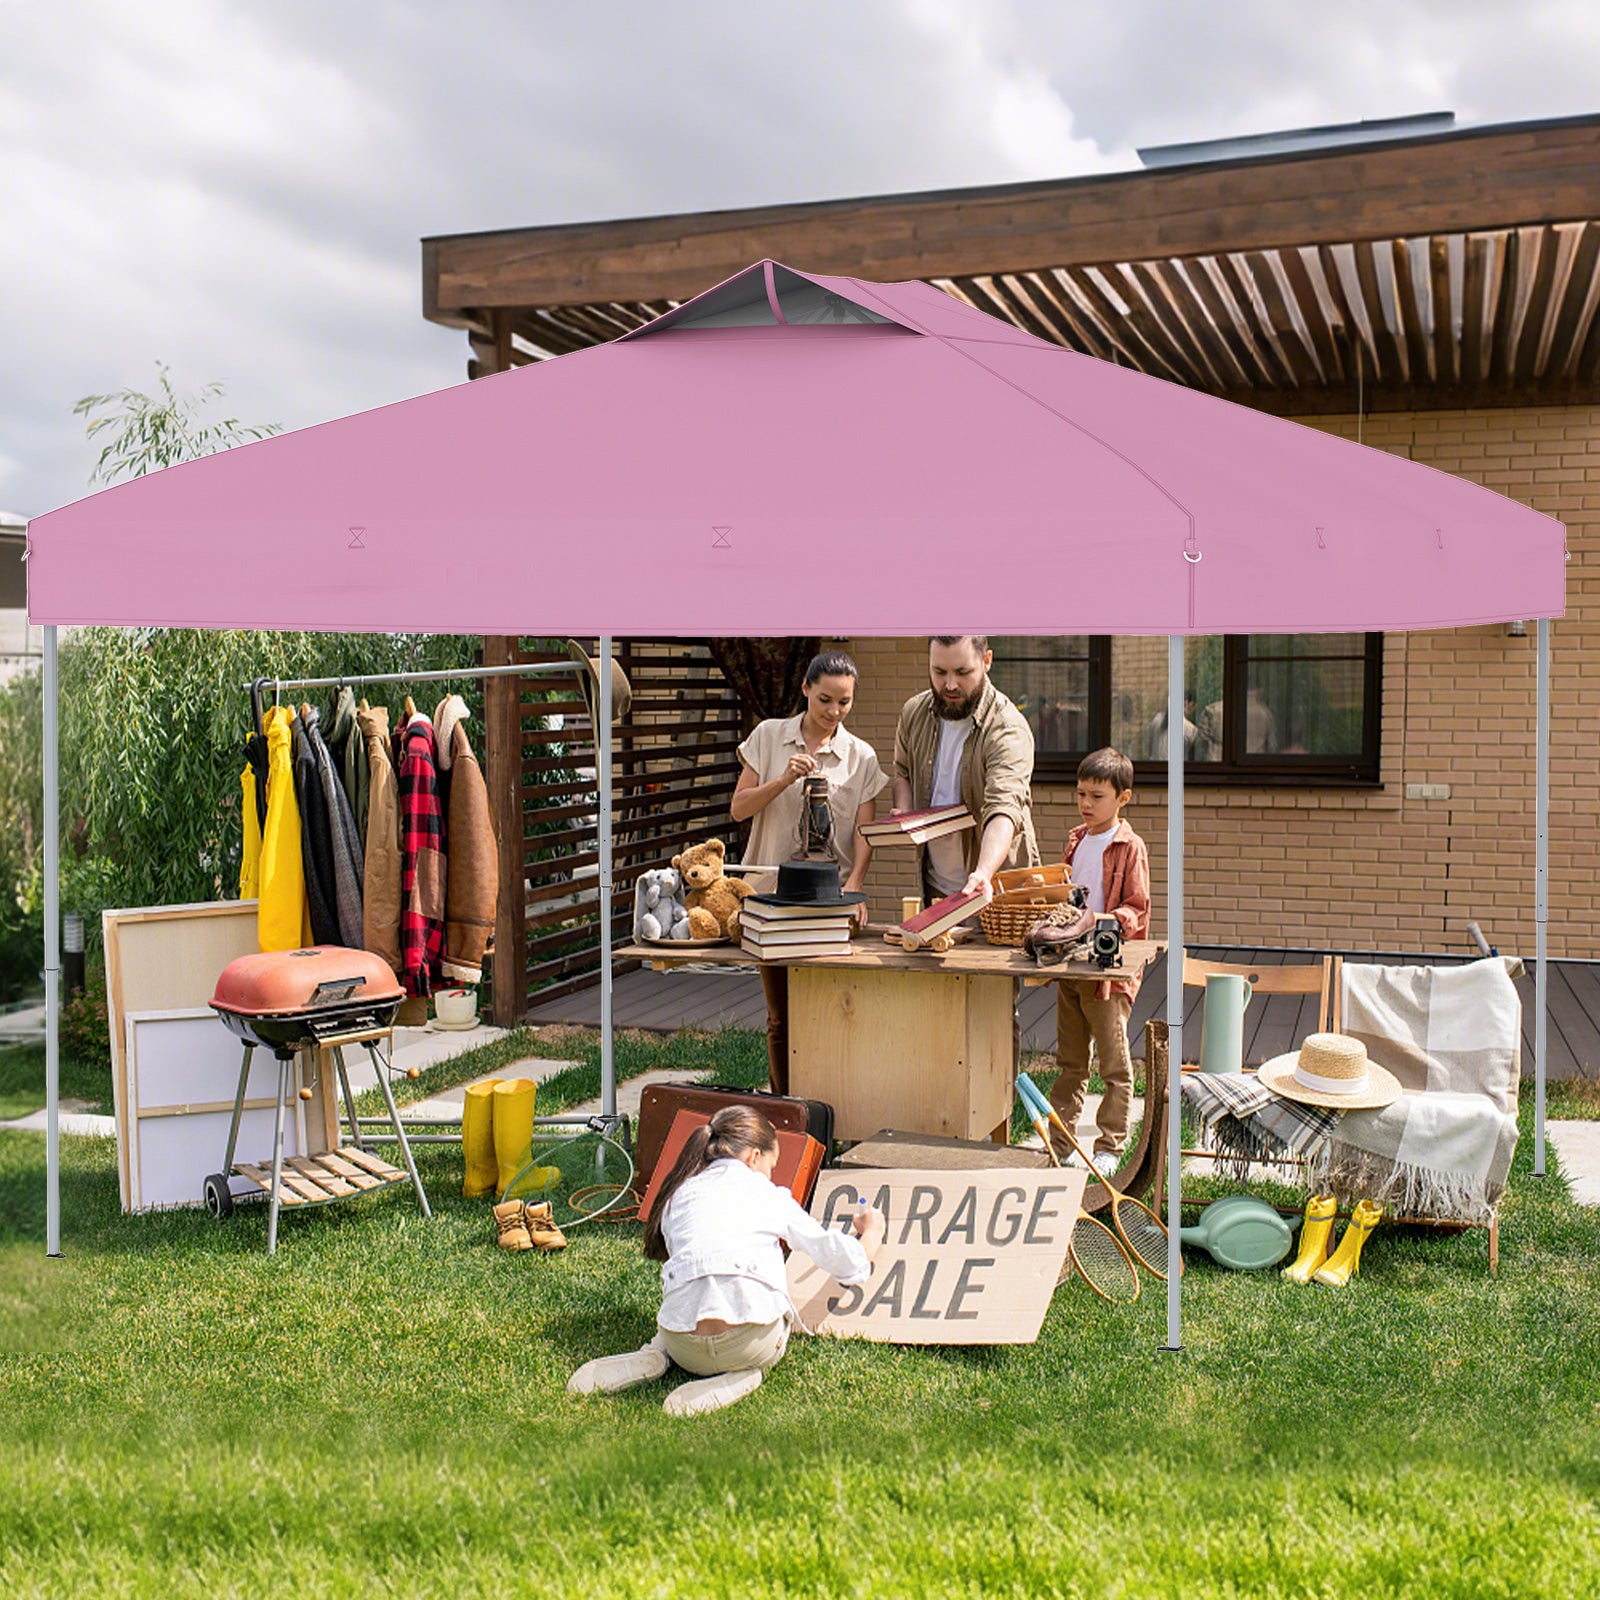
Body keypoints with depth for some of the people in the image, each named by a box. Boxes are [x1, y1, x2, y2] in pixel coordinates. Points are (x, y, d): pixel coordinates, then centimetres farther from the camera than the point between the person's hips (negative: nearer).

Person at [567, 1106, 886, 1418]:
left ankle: (655, 1353, 6)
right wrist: (871, 1233, 45)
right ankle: (738, 1375, 2)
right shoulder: (767, 1194, 17)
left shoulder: (677, 1195, 22)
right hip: (753, 1344, -2)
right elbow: (850, 1266, 21)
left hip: (686, 1347, 2)